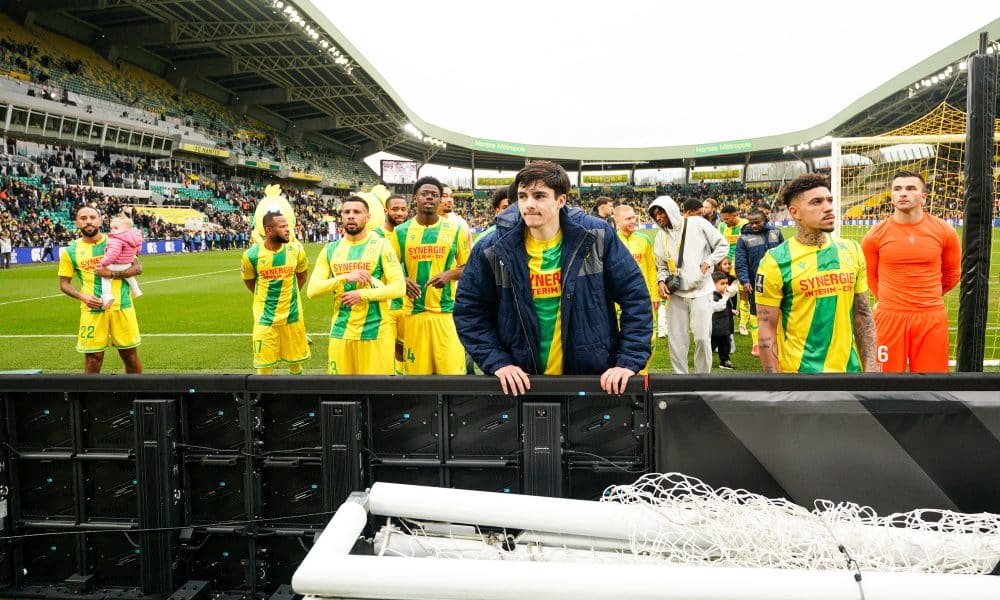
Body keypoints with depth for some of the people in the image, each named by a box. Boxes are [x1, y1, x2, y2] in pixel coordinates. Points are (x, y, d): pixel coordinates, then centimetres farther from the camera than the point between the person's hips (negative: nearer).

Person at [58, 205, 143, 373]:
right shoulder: (70, 251, 5)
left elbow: (137, 268, 0)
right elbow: (64, 283, 10)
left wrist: (112, 274, -15)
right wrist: (83, 297, -9)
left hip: (121, 306, 0)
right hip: (93, 309, 0)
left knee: (130, 354, 8)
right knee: (93, 357, 3)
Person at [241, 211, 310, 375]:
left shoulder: (296, 250, -9)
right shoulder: (252, 255, -14)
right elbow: (249, 281, 7)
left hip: (292, 314, 2)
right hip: (265, 316, -2)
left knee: (295, 358, 16)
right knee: (264, 364, 6)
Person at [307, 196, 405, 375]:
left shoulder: (381, 246, -2)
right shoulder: (330, 250, 8)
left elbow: (399, 287, -9)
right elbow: (312, 290, 0)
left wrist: (362, 295, -15)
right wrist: (345, 277, -13)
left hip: (376, 332, -3)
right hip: (341, 332, 3)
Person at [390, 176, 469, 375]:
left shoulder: (455, 230, 4)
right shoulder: (401, 232, 6)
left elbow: (468, 267, 9)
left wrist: (449, 275, -10)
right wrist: (402, 280, -9)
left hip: (447, 311, -1)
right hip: (414, 311, 1)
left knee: (453, 369, -5)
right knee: (416, 370, 4)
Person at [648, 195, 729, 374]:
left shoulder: (697, 224, -3)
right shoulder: (661, 236, 8)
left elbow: (723, 245, 3)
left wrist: (707, 264, -8)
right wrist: (661, 281, -4)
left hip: (700, 290, -3)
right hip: (675, 292, 3)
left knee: (702, 337, -4)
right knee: (676, 339, 3)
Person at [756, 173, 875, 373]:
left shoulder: (851, 251, 3)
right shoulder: (776, 262, -11)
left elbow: (862, 314, 9)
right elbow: (767, 328, -10)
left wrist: (869, 366, 4)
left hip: (850, 366, 5)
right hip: (799, 368, -4)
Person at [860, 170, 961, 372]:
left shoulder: (944, 231, 0)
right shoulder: (876, 235, -3)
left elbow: (952, 273, 15)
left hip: (932, 317, 1)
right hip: (889, 317, -1)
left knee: (932, 370, 7)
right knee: (888, 370, 4)